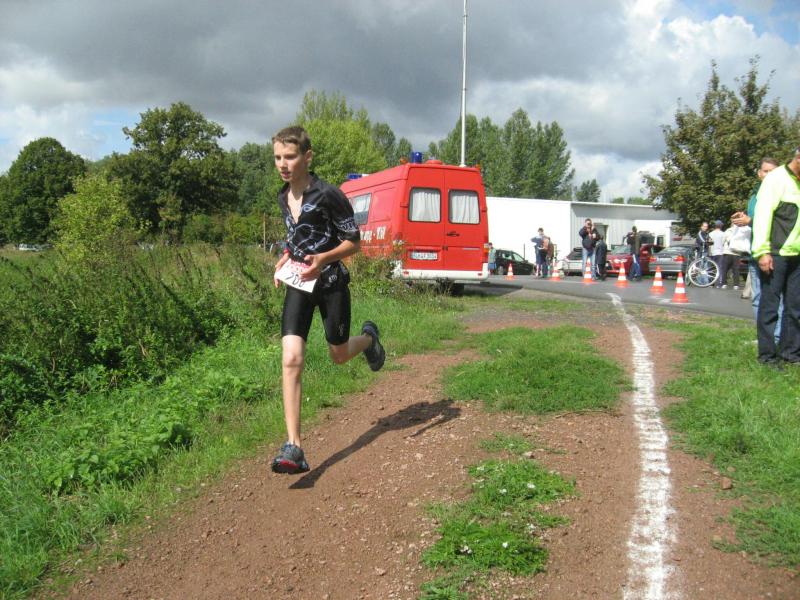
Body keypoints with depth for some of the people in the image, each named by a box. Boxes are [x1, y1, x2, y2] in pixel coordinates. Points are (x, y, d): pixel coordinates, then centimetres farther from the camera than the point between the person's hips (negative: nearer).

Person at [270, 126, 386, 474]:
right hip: (299, 284, 4)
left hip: (331, 282, -4)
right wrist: (285, 259, 5)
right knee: (291, 359, -13)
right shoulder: (283, 198, 7)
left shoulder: (328, 195, -13)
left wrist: (324, 257, -25)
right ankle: (293, 448, -14)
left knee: (339, 355, 12)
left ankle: (368, 337, 50)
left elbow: (354, 241, -8)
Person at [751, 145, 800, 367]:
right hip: (775, 254, -7)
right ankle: (767, 354, 5)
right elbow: (762, 214, -13)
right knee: (769, 305, -1)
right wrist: (762, 251, -17)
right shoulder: (776, 179, -6)